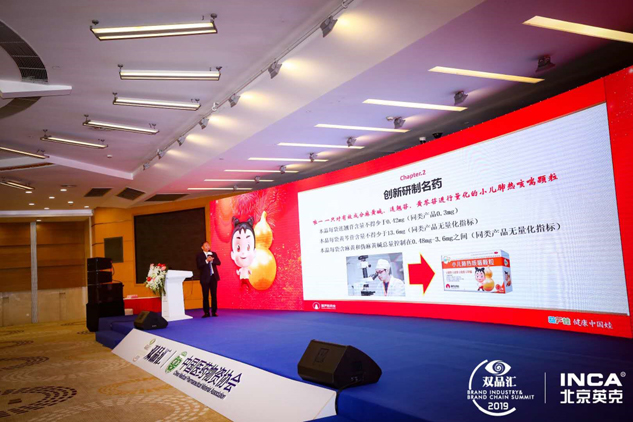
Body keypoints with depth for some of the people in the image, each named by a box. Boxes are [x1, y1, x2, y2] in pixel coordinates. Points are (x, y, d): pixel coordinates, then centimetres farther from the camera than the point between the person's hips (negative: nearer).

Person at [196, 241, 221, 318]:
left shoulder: (213, 254, 11)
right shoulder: (199, 255, 1)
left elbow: (218, 262, -1)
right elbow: (199, 265, -11)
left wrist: (211, 260, -17)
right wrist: (206, 260, -21)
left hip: (214, 276, 3)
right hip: (205, 277, -3)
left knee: (214, 295, 3)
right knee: (205, 296, 0)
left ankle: (214, 311, 10)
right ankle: (206, 312, 7)